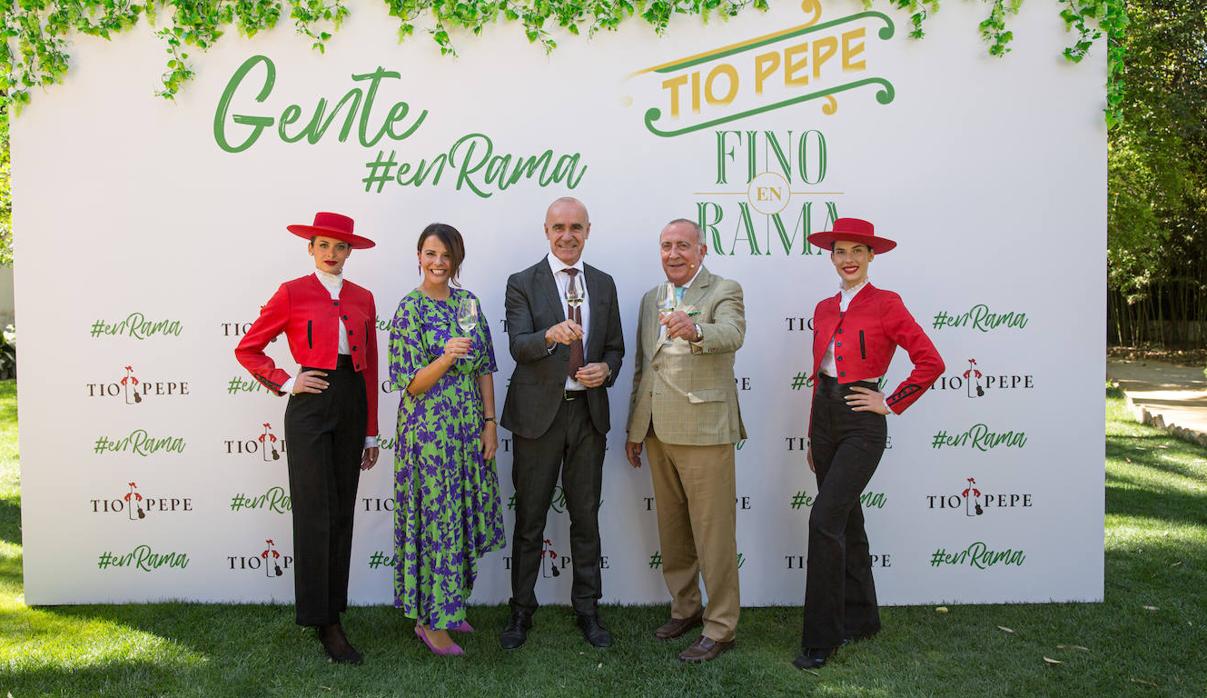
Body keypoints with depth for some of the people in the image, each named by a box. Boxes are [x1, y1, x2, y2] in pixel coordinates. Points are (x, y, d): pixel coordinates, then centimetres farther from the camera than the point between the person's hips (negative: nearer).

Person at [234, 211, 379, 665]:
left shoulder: (362, 298, 11)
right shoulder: (292, 293, 1)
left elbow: (371, 367, 11)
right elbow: (247, 349, 5)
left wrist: (371, 432, 10)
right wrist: (285, 383, -7)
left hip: (352, 406, 4)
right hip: (310, 406, -4)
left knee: (342, 513, 10)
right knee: (315, 514, -2)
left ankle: (334, 607, 23)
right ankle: (323, 623, 5)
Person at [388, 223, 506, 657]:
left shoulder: (468, 303, 7)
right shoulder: (410, 308, -9)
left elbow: (485, 368, 9)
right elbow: (411, 383, -12)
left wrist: (489, 423, 5)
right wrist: (446, 358, -29)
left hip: (469, 426, 6)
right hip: (428, 429, -6)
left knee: (466, 517, 12)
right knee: (436, 518, 1)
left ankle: (448, 607, 29)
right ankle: (430, 621, 16)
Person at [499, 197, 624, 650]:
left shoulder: (603, 284, 9)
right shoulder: (522, 284, -3)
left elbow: (615, 347, 14)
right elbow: (518, 347, -17)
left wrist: (605, 369, -9)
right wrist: (550, 335, -37)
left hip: (588, 412, 3)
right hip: (539, 413, -3)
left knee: (586, 516, 12)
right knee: (530, 518, 7)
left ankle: (587, 609, 26)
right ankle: (522, 610, 23)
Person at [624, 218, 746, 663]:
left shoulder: (724, 291, -4)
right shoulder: (651, 299, 15)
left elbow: (732, 335, -25)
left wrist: (694, 331, -46)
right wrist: (635, 429, 18)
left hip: (704, 430, -6)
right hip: (658, 432, 7)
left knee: (713, 533, 0)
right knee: (672, 530, 17)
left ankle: (720, 627, 13)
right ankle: (685, 609, 33)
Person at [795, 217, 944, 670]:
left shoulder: (886, 304, -6)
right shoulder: (825, 308, 12)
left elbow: (931, 362, -9)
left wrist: (891, 404, -7)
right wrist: (813, 436, 16)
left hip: (862, 421, -6)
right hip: (824, 416, 7)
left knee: (825, 519, -14)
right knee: (846, 519, 14)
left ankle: (821, 639, -3)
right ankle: (860, 618, 29)